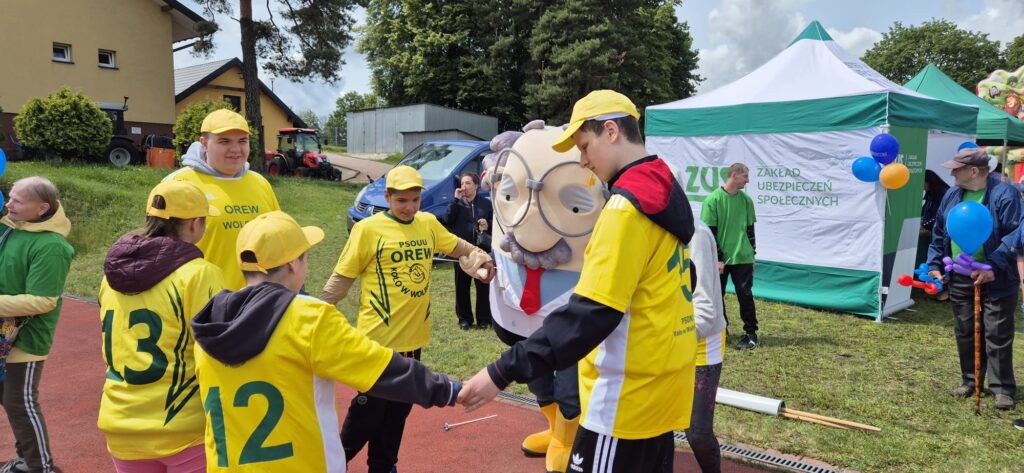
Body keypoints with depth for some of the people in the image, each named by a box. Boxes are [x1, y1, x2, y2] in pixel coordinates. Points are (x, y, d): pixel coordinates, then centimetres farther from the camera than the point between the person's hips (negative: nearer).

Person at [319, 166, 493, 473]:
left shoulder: (429, 223, 4)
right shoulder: (368, 229, -11)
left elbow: (458, 246, 20)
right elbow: (341, 278, -7)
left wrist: (480, 256, 1)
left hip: (414, 336, 5)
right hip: (379, 337, -5)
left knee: (399, 409, 18)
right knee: (369, 408, 5)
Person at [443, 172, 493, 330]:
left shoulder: (486, 203, 4)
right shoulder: (457, 203, 4)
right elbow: (447, 221, -11)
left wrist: (488, 225, -12)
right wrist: (456, 200, -13)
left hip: (482, 250, 0)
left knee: (483, 284, 3)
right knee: (462, 285, 5)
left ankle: (484, 319, 13)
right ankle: (464, 318, 17)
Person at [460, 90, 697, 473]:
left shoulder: (628, 204, -20)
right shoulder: (665, 193, 9)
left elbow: (592, 313, -26)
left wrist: (505, 371, -25)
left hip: (628, 397, -9)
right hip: (658, 389, 9)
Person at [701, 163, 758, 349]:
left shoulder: (746, 200, 4)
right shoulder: (713, 199, -8)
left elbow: (750, 229, 12)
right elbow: (710, 232, -8)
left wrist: (753, 254, 11)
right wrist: (718, 258, -11)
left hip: (742, 257, 2)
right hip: (719, 259, -2)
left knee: (745, 294, 1)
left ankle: (751, 333, 12)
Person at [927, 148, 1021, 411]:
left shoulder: (1004, 194, -11)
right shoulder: (952, 195, 7)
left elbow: (1013, 235, -17)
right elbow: (939, 233, 15)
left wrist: (993, 266, -25)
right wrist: (935, 265, 9)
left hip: (995, 281, -6)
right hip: (959, 279, 6)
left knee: (997, 335, 1)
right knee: (965, 333, 14)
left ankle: (1002, 388, 12)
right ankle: (970, 380, 27)